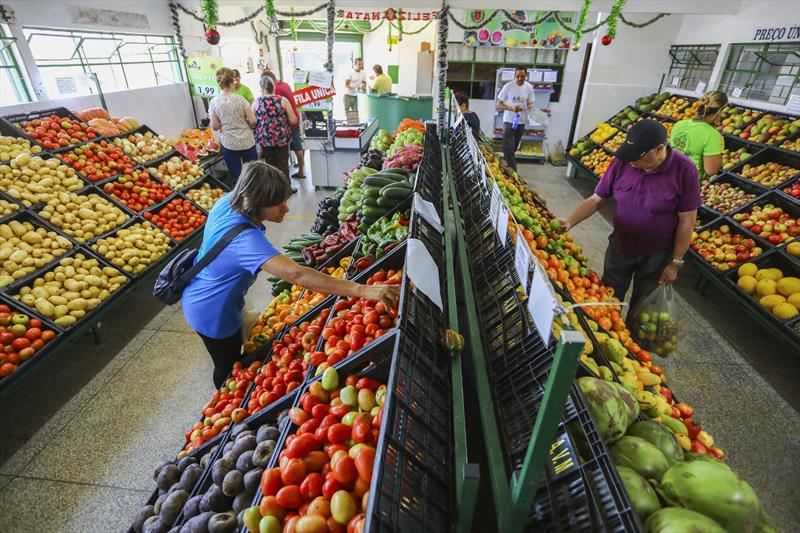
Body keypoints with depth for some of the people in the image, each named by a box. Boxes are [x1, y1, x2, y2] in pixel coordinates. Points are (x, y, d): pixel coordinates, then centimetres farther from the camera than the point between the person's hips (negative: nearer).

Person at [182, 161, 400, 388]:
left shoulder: (228, 201, -16)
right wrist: (362, 290, -59)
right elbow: (296, 274, -55)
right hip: (213, 314, -9)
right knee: (229, 369, 18)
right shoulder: (244, 239, -42)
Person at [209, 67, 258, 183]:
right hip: (247, 142, -1)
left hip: (228, 144, 2)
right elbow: (253, 121, -10)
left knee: (236, 177, 8)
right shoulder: (240, 99, -9)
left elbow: (214, 127, -3)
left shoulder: (214, 102, -4)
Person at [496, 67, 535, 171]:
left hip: (521, 122, 4)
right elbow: (499, 105, -9)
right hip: (509, 121, -4)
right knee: (509, 148, -9)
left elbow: (530, 103, 8)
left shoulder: (529, 88, -2)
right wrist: (512, 108, -25)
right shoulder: (508, 86, -11)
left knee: (514, 148, 15)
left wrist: (530, 106, -17)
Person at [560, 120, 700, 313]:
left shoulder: (684, 170, -22)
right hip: (619, 246, 2)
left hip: (656, 255, -2)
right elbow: (596, 199, -7)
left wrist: (675, 262, -10)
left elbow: (687, 221, -14)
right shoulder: (622, 162, -16)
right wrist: (570, 221, -22)